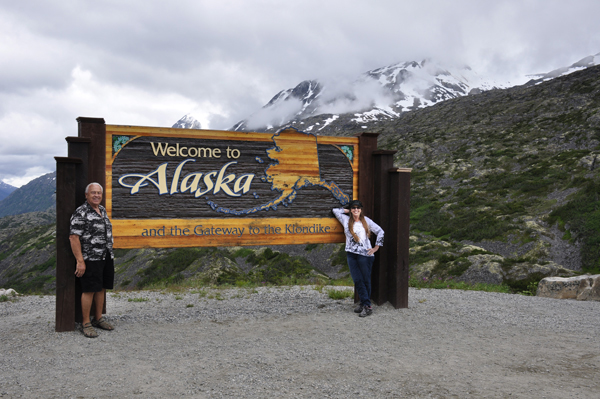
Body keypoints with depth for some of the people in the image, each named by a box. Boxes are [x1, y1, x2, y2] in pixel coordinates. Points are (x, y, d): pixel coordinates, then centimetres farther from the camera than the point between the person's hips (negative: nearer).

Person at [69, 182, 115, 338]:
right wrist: (80, 261, -20)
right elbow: (74, 237, -16)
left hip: (106, 257, 8)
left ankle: (98, 319, 23)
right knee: (89, 290, -3)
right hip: (90, 259, -7)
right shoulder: (80, 213, -11)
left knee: (101, 288, 12)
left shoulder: (103, 210, 14)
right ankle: (86, 323, 6)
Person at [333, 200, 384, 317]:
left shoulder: (366, 221, 7)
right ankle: (366, 305, 3)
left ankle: (365, 304, 6)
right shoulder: (346, 220, 12)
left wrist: (376, 247, 6)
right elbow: (335, 210, 21)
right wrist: (348, 210, 16)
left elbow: (380, 231, 10)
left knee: (366, 280, -1)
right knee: (357, 280, -2)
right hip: (351, 254, 2)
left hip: (365, 254, -2)